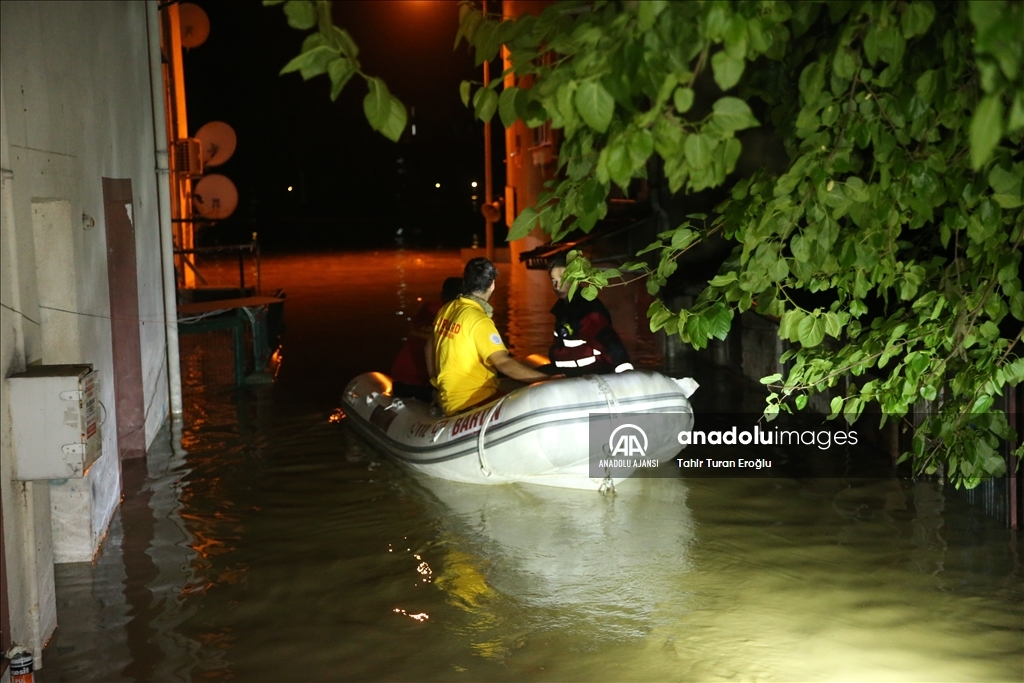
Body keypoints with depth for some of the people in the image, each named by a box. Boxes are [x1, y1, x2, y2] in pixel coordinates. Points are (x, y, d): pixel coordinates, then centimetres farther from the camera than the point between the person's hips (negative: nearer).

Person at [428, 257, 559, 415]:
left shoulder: (446, 310, 10)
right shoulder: (478, 320, -16)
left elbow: (430, 349, 22)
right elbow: (503, 363, -25)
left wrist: (436, 384, 35)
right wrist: (547, 379, -27)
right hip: (473, 403, -10)